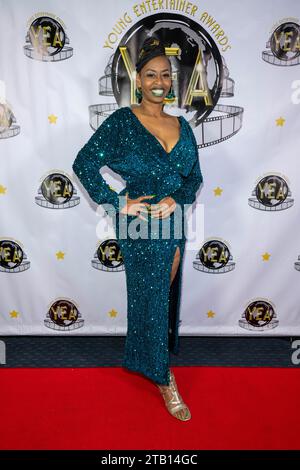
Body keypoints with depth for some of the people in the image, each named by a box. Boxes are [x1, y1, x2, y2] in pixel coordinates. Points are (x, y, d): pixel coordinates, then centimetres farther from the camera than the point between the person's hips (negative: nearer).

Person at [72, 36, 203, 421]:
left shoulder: (181, 126, 8)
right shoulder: (121, 122, -7)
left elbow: (194, 177, 10)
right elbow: (84, 165, -10)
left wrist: (177, 199, -9)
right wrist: (120, 204, -15)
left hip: (174, 224, 6)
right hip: (140, 229, -5)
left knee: (165, 295, 18)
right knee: (151, 299, 6)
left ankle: (140, 356, 46)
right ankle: (163, 378, 27)